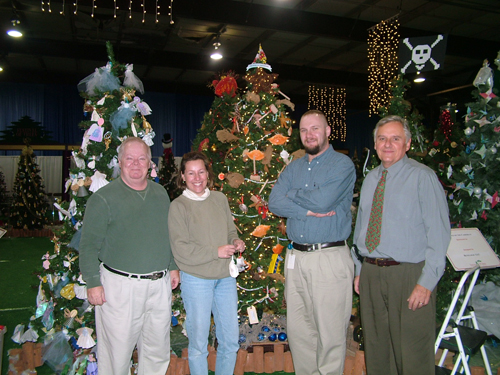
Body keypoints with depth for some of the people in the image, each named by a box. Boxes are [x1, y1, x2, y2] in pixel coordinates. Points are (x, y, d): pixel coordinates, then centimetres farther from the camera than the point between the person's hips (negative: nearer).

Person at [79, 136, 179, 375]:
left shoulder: (160, 193, 9)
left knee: (157, 351, 17)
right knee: (118, 349, 7)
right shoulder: (104, 198, -8)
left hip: (160, 284, 5)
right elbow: (89, 245, -8)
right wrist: (93, 283, -11)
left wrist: (173, 266, 16)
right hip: (121, 286, -5)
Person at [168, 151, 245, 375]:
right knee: (198, 342, 10)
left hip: (225, 276, 5)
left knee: (231, 340, 14)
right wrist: (216, 251, -17)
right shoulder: (178, 206, -8)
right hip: (196, 279, -4)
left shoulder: (220, 199, 6)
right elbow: (181, 250, -12)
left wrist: (236, 242, -5)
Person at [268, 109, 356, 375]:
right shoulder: (293, 168, 15)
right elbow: (274, 203, 1)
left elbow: (323, 200, -19)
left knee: (330, 335, 2)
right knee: (297, 331, 14)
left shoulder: (342, 165, -3)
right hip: (296, 257, 6)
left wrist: (293, 196, -2)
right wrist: (309, 210, -13)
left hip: (330, 258, -5)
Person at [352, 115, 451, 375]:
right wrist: (359, 270, 11)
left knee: (412, 353, 5)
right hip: (371, 273, 6)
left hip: (409, 275, -5)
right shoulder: (370, 179, 12)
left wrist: (427, 282, -17)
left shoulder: (422, 177, -7)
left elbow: (439, 233, -11)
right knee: (376, 348, 17)